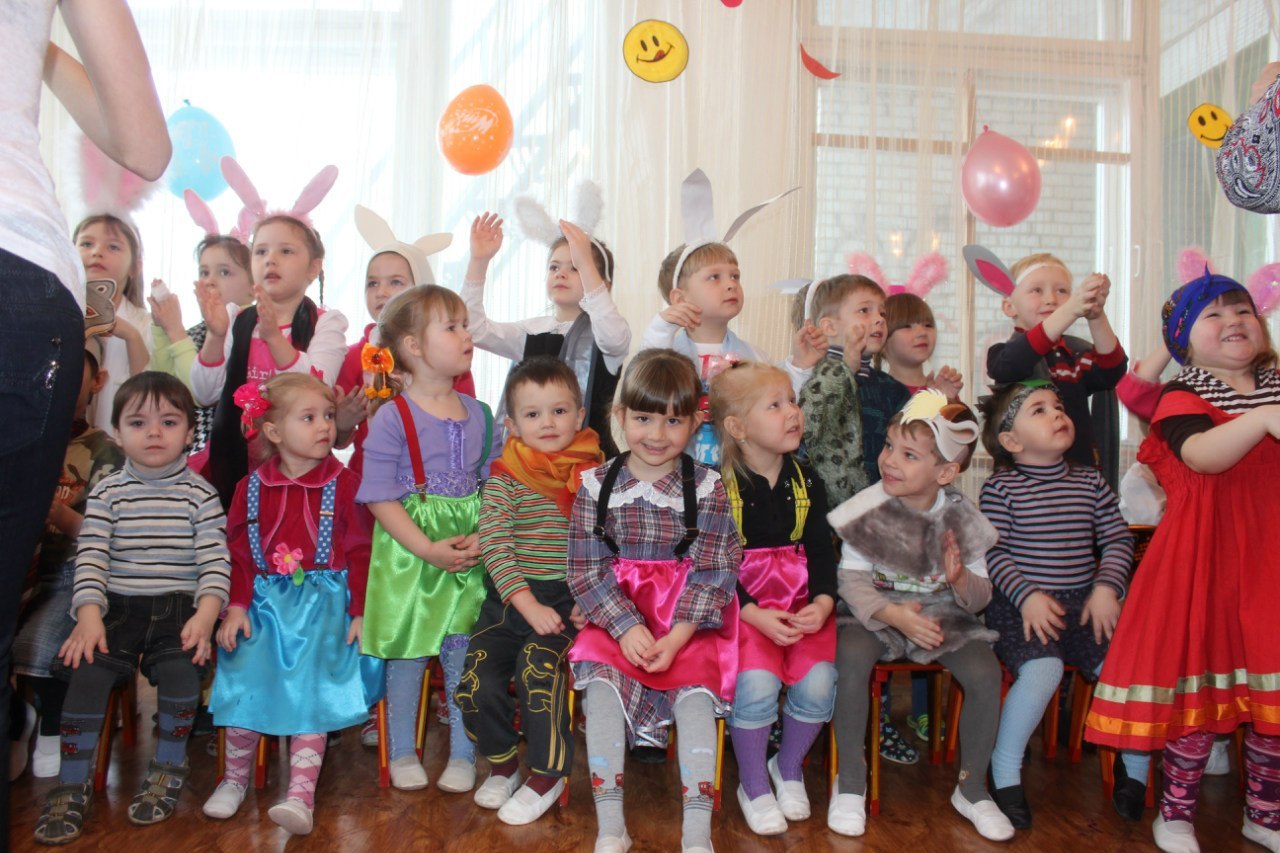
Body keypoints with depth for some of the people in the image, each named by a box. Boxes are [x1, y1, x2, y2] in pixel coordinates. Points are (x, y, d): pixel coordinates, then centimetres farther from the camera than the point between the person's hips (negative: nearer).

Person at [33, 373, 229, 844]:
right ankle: (72, 786, -4)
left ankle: (168, 768, 0)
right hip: (117, 607, 1)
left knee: (181, 671, -25)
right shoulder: (107, 493, 6)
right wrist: (89, 614, -15)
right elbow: (90, 557, -1)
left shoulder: (200, 494, 2)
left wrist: (205, 614, -19)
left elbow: (216, 560, -5)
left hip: (178, 607, -1)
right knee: (87, 673, -20)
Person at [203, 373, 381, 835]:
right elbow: (237, 551, 6)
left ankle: (300, 796, -7)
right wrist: (236, 606, -4)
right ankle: (235, 779, 18)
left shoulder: (345, 484, -3)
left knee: (311, 692, -11)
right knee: (244, 686, -5)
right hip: (266, 603, 2)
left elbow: (359, 552, -2)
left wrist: (360, 611, -6)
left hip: (324, 603, -2)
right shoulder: (252, 488, 4)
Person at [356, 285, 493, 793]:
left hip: (468, 555, 4)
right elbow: (379, 497, -12)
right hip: (408, 553, -3)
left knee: (464, 655, 8)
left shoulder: (479, 414, 6)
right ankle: (402, 752, 27)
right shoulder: (392, 418, -9)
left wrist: (481, 538, -9)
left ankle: (463, 754, 23)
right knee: (406, 654, 9)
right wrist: (429, 550, -18)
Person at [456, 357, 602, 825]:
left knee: (537, 665, -23)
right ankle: (502, 761, 22)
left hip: (568, 597, -2)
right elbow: (494, 546, -9)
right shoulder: (504, 477, -2)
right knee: (477, 678, -7)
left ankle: (546, 773, -1)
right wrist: (528, 604, -17)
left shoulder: (593, 475, 1)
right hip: (509, 596, 2)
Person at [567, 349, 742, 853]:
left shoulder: (707, 488, -3)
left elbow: (714, 571, -6)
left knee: (696, 689, -21)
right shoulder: (597, 485, -1)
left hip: (689, 622, 0)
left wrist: (678, 635, -17)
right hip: (615, 618, 1)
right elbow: (586, 569, -4)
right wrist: (627, 628, -16)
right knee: (601, 682, -21)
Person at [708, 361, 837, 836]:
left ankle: (789, 768, 15)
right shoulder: (719, 487, -8)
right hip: (740, 604, -4)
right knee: (758, 683, -26)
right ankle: (753, 785, 3)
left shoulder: (806, 482, 6)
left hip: (802, 604, 4)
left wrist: (822, 603, -13)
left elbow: (821, 551, 5)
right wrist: (756, 615, -20)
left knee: (818, 683, -18)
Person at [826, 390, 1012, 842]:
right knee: (851, 656, -31)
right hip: (878, 613, -2)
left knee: (986, 673, -22)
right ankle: (851, 780, -11)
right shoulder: (869, 508, -10)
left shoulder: (961, 518, -5)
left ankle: (972, 788, 3)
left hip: (943, 614, 2)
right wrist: (892, 614, -30)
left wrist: (961, 580, -25)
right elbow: (852, 578, -13)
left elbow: (979, 597, -1)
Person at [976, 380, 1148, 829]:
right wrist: (1027, 595, -20)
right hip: (1021, 607, -4)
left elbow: (1118, 540, 9)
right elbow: (992, 552, -9)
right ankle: (1004, 775, -12)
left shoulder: (1091, 482, 10)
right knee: (1043, 668, -30)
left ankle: (1135, 770, 10)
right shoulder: (1001, 488, -3)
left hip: (1084, 606, 5)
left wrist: (1107, 587, -7)